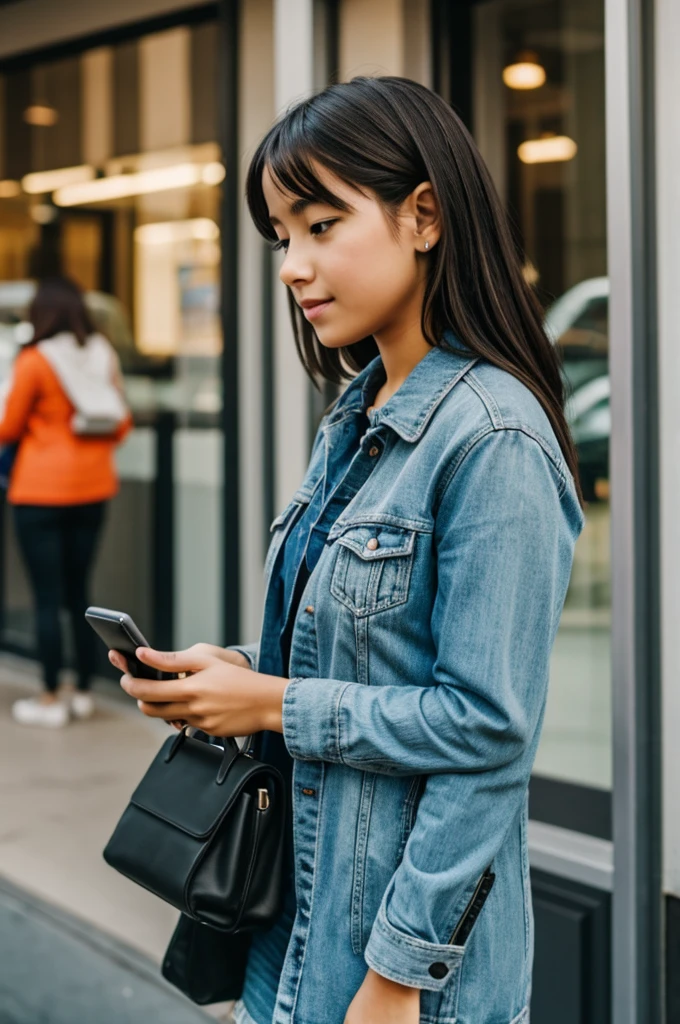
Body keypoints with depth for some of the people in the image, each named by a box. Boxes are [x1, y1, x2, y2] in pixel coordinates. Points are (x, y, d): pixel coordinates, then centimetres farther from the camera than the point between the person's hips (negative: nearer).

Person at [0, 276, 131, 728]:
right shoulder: (103, 356, 2)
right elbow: (121, 422, 9)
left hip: (42, 491, -5)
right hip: (92, 487, 5)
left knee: (48, 596, 0)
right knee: (79, 591, 13)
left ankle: (52, 699, 5)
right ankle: (84, 693, 18)